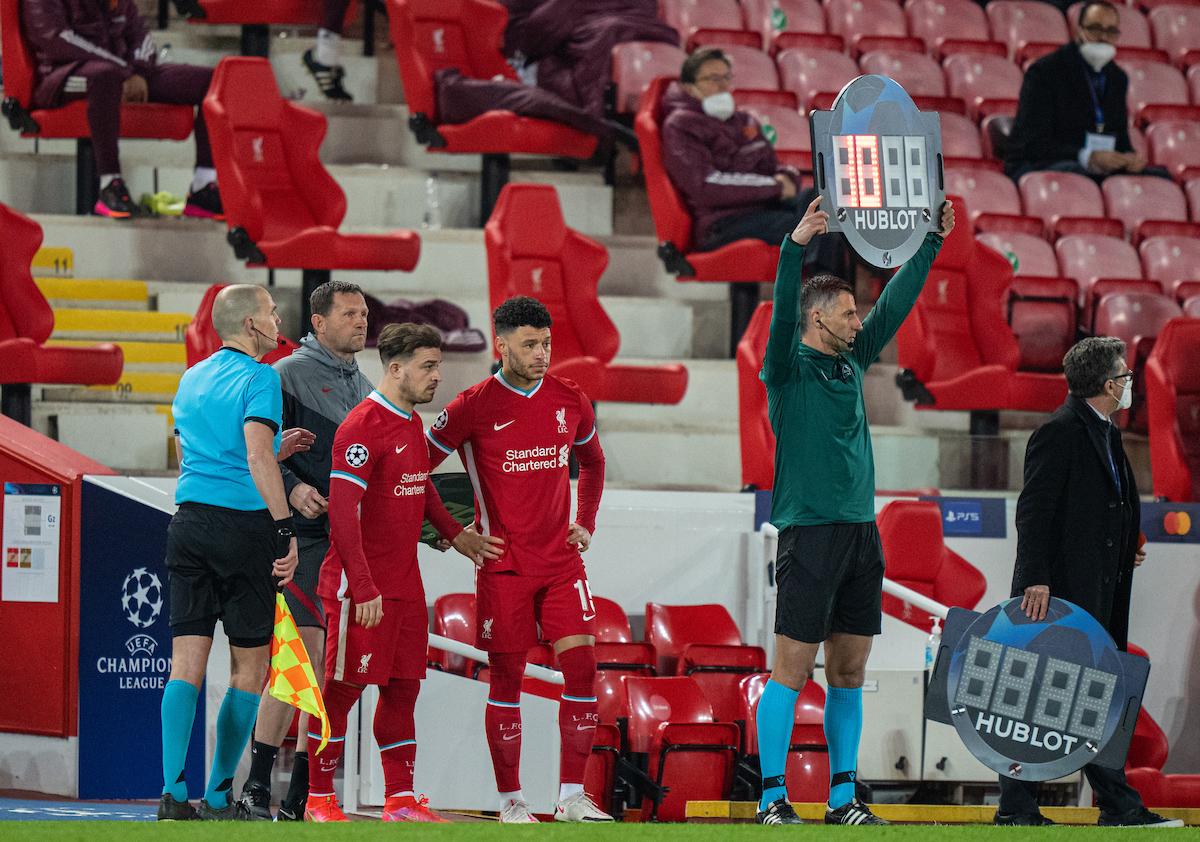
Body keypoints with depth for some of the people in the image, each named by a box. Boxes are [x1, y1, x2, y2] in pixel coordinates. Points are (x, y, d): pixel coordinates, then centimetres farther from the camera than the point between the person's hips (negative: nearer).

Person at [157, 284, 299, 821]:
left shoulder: (191, 379, 17)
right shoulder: (260, 378, -6)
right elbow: (258, 457, -19)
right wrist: (285, 528, -19)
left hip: (189, 519, 6)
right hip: (245, 524, -6)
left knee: (187, 663, 1)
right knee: (249, 669, 3)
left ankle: (173, 793, -10)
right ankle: (218, 798, 3)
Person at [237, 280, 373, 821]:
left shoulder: (363, 387, 19)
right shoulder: (288, 375, -4)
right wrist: (292, 488, -23)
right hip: (305, 534, -7)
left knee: (330, 665, 6)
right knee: (302, 653, -16)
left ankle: (302, 794, 10)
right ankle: (256, 783, -12)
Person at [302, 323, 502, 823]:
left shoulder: (411, 422, 12)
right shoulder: (362, 428, -16)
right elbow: (343, 512, -20)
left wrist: (453, 533, 25)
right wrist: (363, 588, -24)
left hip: (404, 584, 9)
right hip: (361, 587, -9)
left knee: (403, 688, 8)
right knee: (343, 689, -2)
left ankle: (401, 800, 12)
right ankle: (319, 801, 5)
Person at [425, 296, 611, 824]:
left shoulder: (570, 402, 5)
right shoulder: (473, 408, -7)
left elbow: (592, 461, 25)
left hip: (562, 559, 3)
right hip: (503, 564, -3)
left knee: (581, 663, -7)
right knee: (506, 678, -1)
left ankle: (571, 797, 0)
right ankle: (510, 800, 9)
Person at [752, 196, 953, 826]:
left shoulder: (851, 362, 15)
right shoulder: (788, 368, -4)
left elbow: (896, 305, 22)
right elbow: (783, 313, -21)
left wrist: (932, 242, 21)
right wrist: (795, 247, -33)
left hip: (861, 533, 7)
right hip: (810, 533, -7)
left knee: (849, 672, 8)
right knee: (793, 671, -5)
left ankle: (843, 797, 12)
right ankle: (773, 796, -2)